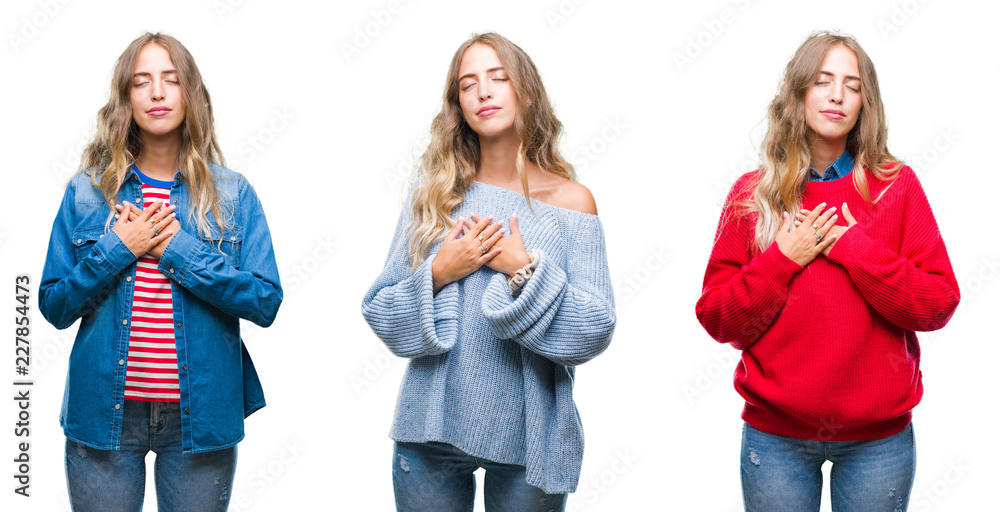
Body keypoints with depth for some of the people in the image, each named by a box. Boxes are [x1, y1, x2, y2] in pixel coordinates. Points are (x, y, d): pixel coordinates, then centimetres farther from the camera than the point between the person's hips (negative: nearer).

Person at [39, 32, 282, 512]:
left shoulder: (232, 194, 1)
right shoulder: (86, 192, 3)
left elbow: (266, 302, -7)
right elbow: (54, 307, 2)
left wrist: (180, 250, -14)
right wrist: (116, 250, -12)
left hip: (200, 413, 0)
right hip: (103, 412, 0)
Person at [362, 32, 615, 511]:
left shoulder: (570, 201, -2)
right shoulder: (433, 194, 3)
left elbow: (595, 332, -9)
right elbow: (378, 314, 2)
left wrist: (525, 271, -17)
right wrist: (437, 275, -13)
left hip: (527, 434, -1)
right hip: (430, 431, 2)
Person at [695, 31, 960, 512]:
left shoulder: (897, 186, 0)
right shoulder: (752, 194, 1)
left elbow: (939, 305, -7)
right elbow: (716, 319, -2)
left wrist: (854, 246, -14)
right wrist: (782, 260, -13)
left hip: (879, 435, 0)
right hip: (775, 433, 0)